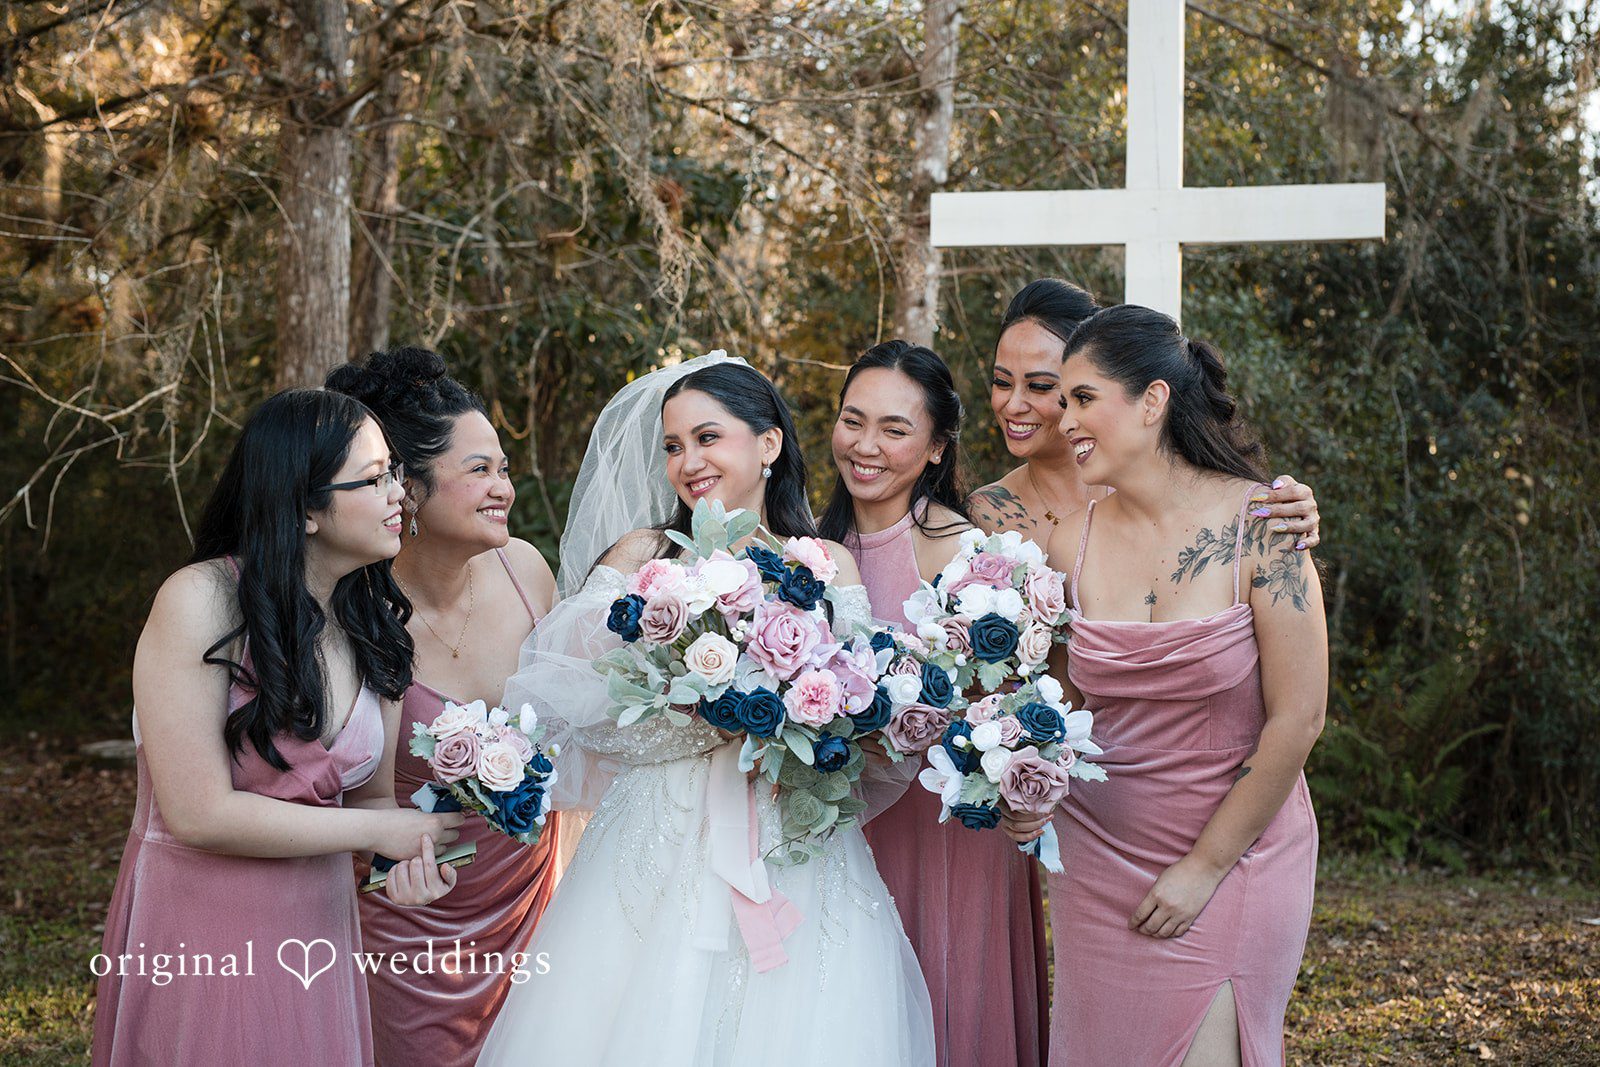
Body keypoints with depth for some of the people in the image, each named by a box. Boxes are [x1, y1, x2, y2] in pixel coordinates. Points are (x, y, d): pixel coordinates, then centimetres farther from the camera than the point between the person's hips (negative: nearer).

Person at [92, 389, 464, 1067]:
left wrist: (407, 855, -16)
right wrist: (377, 832, -15)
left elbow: (369, 794, 7)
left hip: (321, 925, 6)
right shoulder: (202, 601, -18)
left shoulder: (377, 623, 2)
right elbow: (199, 815, -21)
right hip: (199, 940, -6)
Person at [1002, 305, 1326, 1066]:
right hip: (1098, 856, 4)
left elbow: (1297, 719, -13)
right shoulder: (1071, 546, -2)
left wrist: (1205, 867, -10)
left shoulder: (1259, 527, -14)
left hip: (1235, 855, -3)